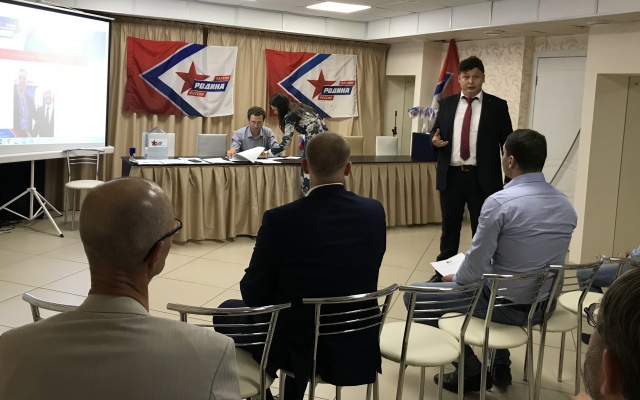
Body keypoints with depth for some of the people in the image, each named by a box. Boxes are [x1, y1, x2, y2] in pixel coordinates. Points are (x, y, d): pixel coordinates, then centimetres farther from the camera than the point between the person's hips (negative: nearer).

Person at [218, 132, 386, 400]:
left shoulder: (281, 219, -22)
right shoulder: (374, 212, -10)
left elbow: (254, 294, -12)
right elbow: (362, 278, 5)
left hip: (295, 347, -4)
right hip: (355, 343, 4)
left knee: (227, 311, 24)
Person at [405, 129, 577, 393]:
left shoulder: (500, 201, -22)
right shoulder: (566, 204, 1)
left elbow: (476, 265, -18)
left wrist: (455, 278, 5)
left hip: (508, 305, -7)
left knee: (415, 294, 5)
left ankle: (473, 371, 10)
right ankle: (500, 366, 34)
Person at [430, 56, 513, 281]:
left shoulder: (498, 106, 0)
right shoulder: (447, 103, 8)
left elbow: (507, 142, 0)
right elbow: (435, 132, 15)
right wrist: (435, 140, -11)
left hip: (482, 178, -3)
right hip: (451, 175, 3)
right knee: (449, 227, 14)